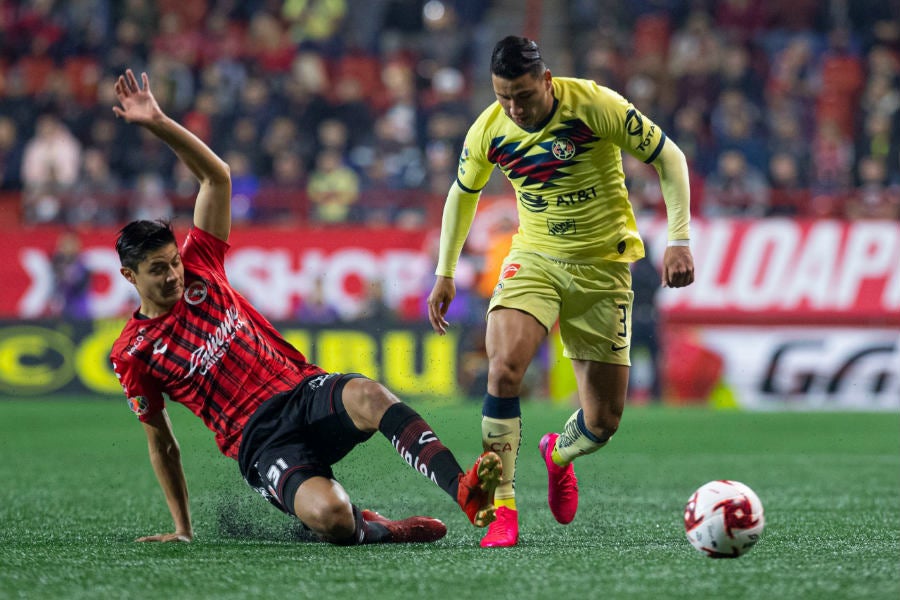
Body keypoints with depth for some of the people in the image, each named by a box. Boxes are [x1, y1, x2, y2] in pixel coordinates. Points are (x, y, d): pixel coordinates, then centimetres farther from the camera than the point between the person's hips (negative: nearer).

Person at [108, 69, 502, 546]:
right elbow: (161, 445, 13)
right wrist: (182, 528, 13)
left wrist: (158, 123, -4)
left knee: (368, 396, -36)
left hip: (303, 390, 3)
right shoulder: (131, 354, 6)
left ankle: (465, 489, -49)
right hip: (259, 443, -3)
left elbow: (217, 175, 8)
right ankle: (376, 530, -4)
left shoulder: (198, 268, 12)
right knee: (329, 516, -36)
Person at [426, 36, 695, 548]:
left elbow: (669, 158, -10)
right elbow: (464, 193, 13)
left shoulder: (596, 105, -19)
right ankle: (502, 509, -19)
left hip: (603, 267, -1)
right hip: (534, 259, 1)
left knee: (604, 422, 2)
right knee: (504, 367, -27)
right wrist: (446, 273, 15)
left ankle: (559, 454, 40)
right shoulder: (488, 132, -8)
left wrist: (679, 241, -17)